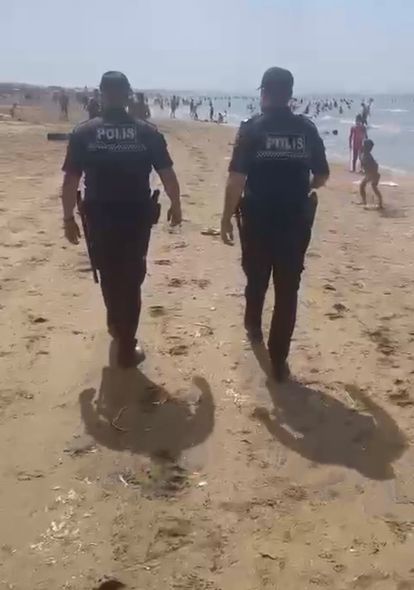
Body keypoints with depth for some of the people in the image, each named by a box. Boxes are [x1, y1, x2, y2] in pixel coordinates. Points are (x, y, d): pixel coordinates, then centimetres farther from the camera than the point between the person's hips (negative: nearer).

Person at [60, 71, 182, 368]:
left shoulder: (83, 132, -5)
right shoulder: (148, 132, -5)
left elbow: (71, 181, -4)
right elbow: (168, 175, -1)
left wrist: (68, 217, 6)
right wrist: (176, 206, 14)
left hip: (99, 217, 1)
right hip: (137, 216, -1)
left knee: (109, 276, 22)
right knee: (131, 279, 9)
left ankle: (117, 325, 44)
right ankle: (127, 349, 13)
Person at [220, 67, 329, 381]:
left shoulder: (252, 129, -8)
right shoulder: (308, 129, 0)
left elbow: (237, 179, -14)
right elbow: (322, 177, 7)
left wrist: (227, 217, -5)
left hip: (258, 219, -1)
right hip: (296, 220, 1)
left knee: (256, 280, 22)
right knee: (288, 289, 6)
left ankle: (254, 328, 45)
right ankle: (279, 360, 7)